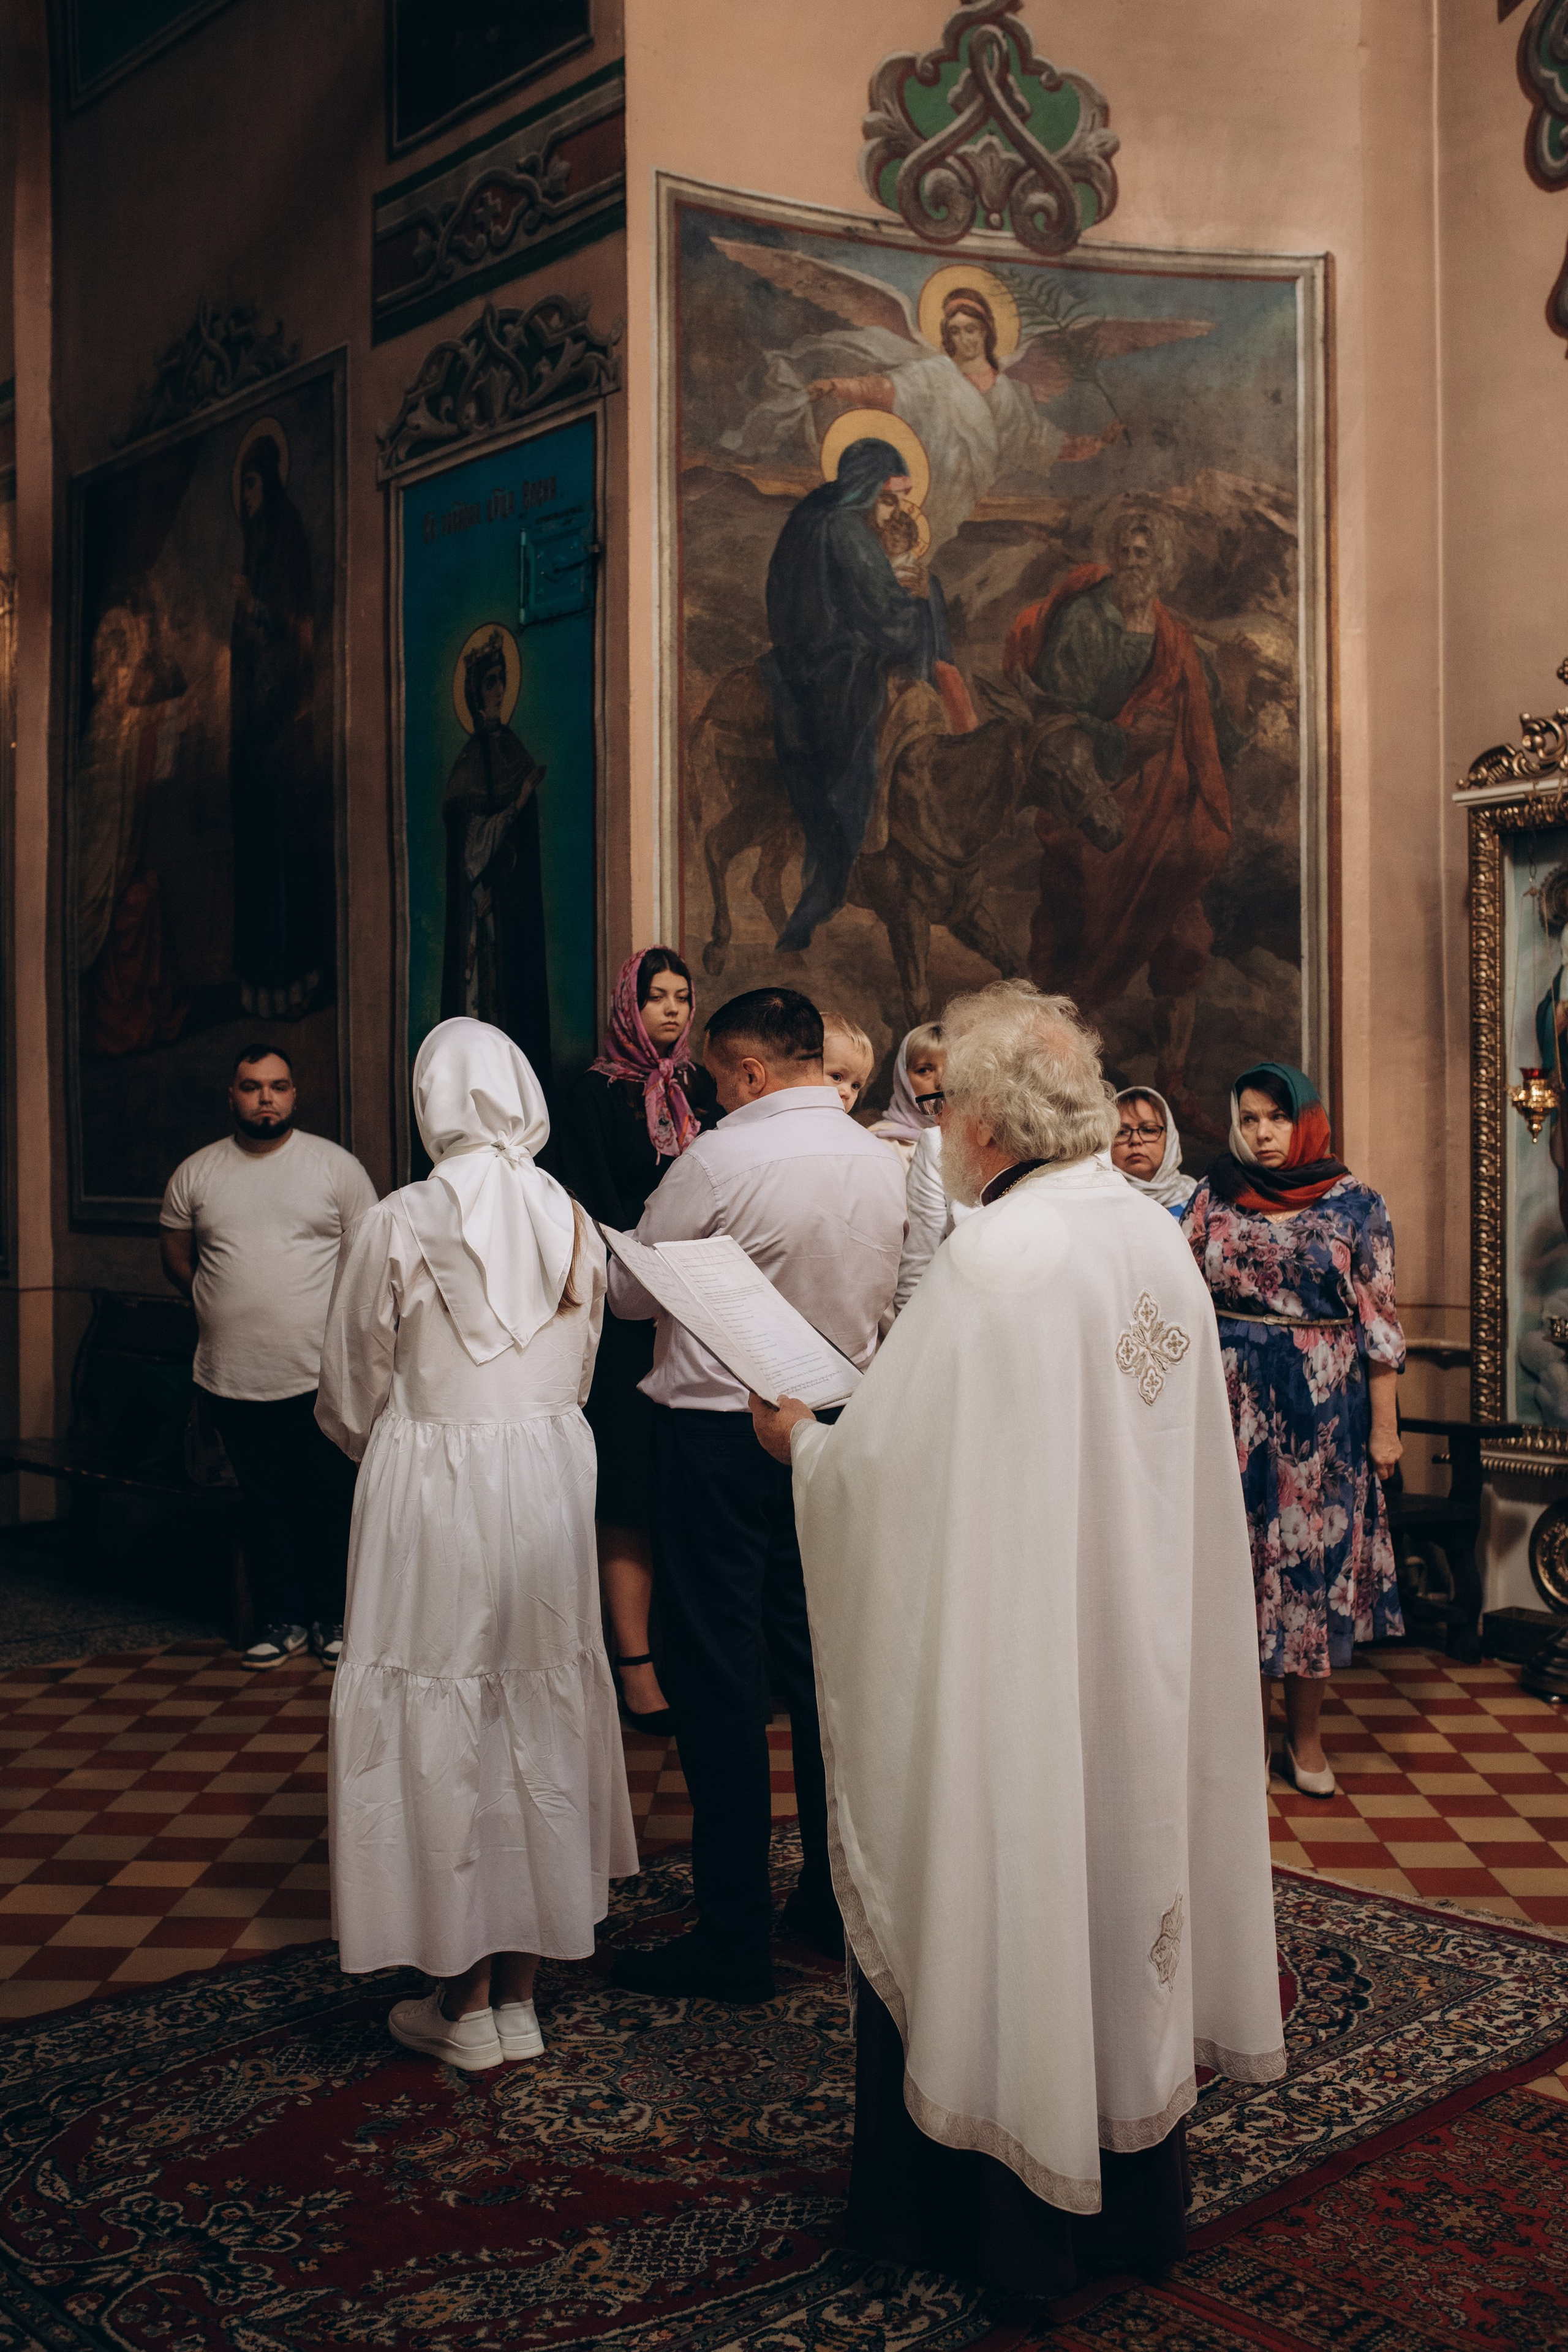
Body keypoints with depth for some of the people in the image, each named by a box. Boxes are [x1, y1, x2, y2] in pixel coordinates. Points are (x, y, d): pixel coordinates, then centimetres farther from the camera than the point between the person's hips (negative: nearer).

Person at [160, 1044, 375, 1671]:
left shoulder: (335, 1166, 0)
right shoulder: (195, 1174, 6)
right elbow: (176, 1254, 17)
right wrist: (221, 1305, 8)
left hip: (319, 1375, -2)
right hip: (233, 1378, 2)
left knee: (329, 1503, 5)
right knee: (263, 1504, 11)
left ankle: (331, 1619, 19)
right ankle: (283, 1619, 22)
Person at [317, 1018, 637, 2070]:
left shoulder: (397, 1225, -12)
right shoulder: (573, 1222, -1)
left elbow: (351, 1401, -3)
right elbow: (577, 1375, 8)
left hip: (432, 1489, -4)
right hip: (551, 1483, 4)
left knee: (439, 1723, 7)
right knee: (539, 1713, 14)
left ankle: (466, 2004, 17)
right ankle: (521, 1991, 25)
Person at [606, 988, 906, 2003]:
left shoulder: (722, 1158, -15)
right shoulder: (885, 1163, 3)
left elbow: (631, 1291, -4)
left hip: (719, 1432, -6)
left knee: (718, 1674, 1)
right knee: (818, 1661, 15)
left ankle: (735, 1934, 6)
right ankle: (836, 1898, 25)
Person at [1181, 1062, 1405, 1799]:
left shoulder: (1353, 1204, 0)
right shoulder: (1214, 1198, 5)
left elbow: (1378, 1322, -1)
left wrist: (1385, 1426, -3)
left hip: (1324, 1408, -1)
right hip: (1232, 1406, 1)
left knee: (1314, 1554, 4)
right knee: (1239, 1553, 4)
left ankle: (1306, 1735, 18)